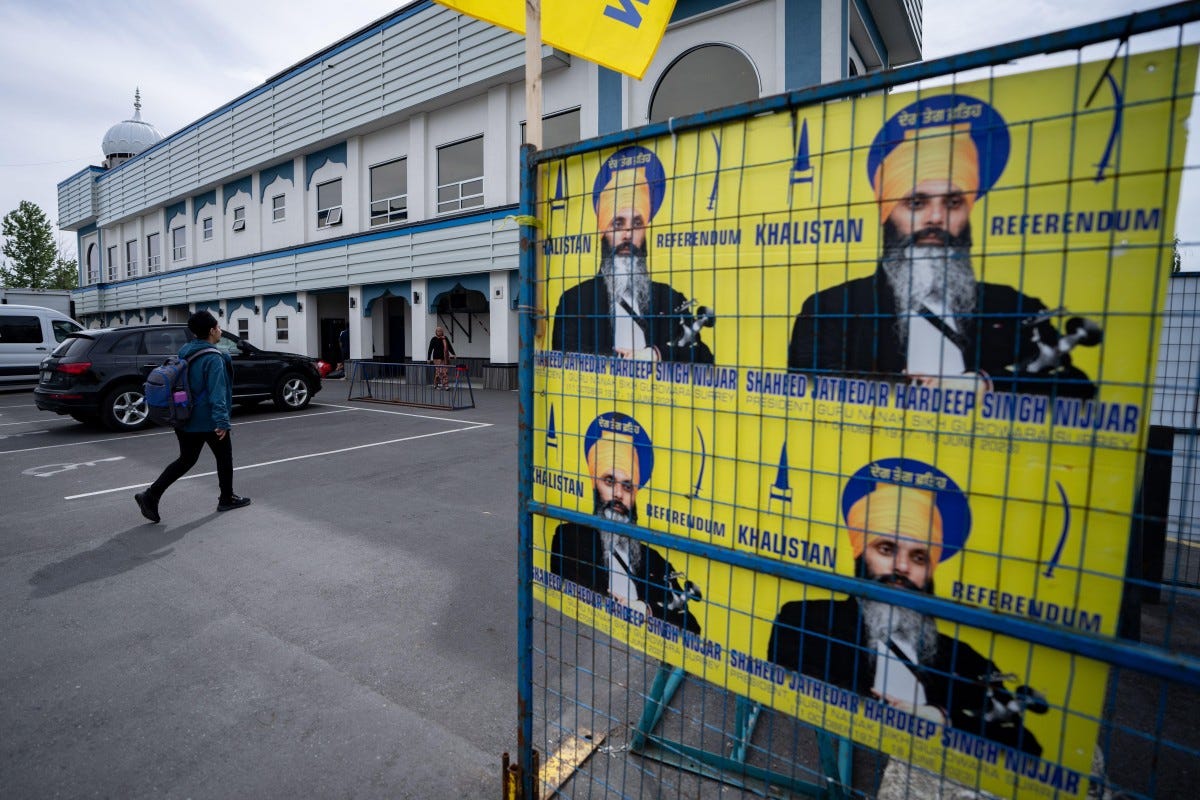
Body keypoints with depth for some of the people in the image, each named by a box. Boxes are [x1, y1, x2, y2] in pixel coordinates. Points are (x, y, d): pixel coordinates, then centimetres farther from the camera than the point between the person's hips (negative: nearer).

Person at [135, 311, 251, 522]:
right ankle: (227, 499, 21)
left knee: (186, 459, 17)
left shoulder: (184, 352, 9)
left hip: (184, 418, 8)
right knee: (224, 458, 10)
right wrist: (222, 421, -26)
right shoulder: (213, 358, -19)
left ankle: (151, 495, 5)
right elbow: (217, 392, -25)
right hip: (208, 421, -8)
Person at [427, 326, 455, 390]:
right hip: (437, 358, -4)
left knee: (445, 371, 0)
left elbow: (449, 347, 13)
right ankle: (438, 384, 1)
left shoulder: (445, 339, 9)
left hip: (445, 358, 4)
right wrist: (429, 358, -2)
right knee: (439, 371, -9)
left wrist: (453, 354, 2)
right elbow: (430, 349, 1)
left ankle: (445, 385, 3)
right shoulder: (434, 339, 0)